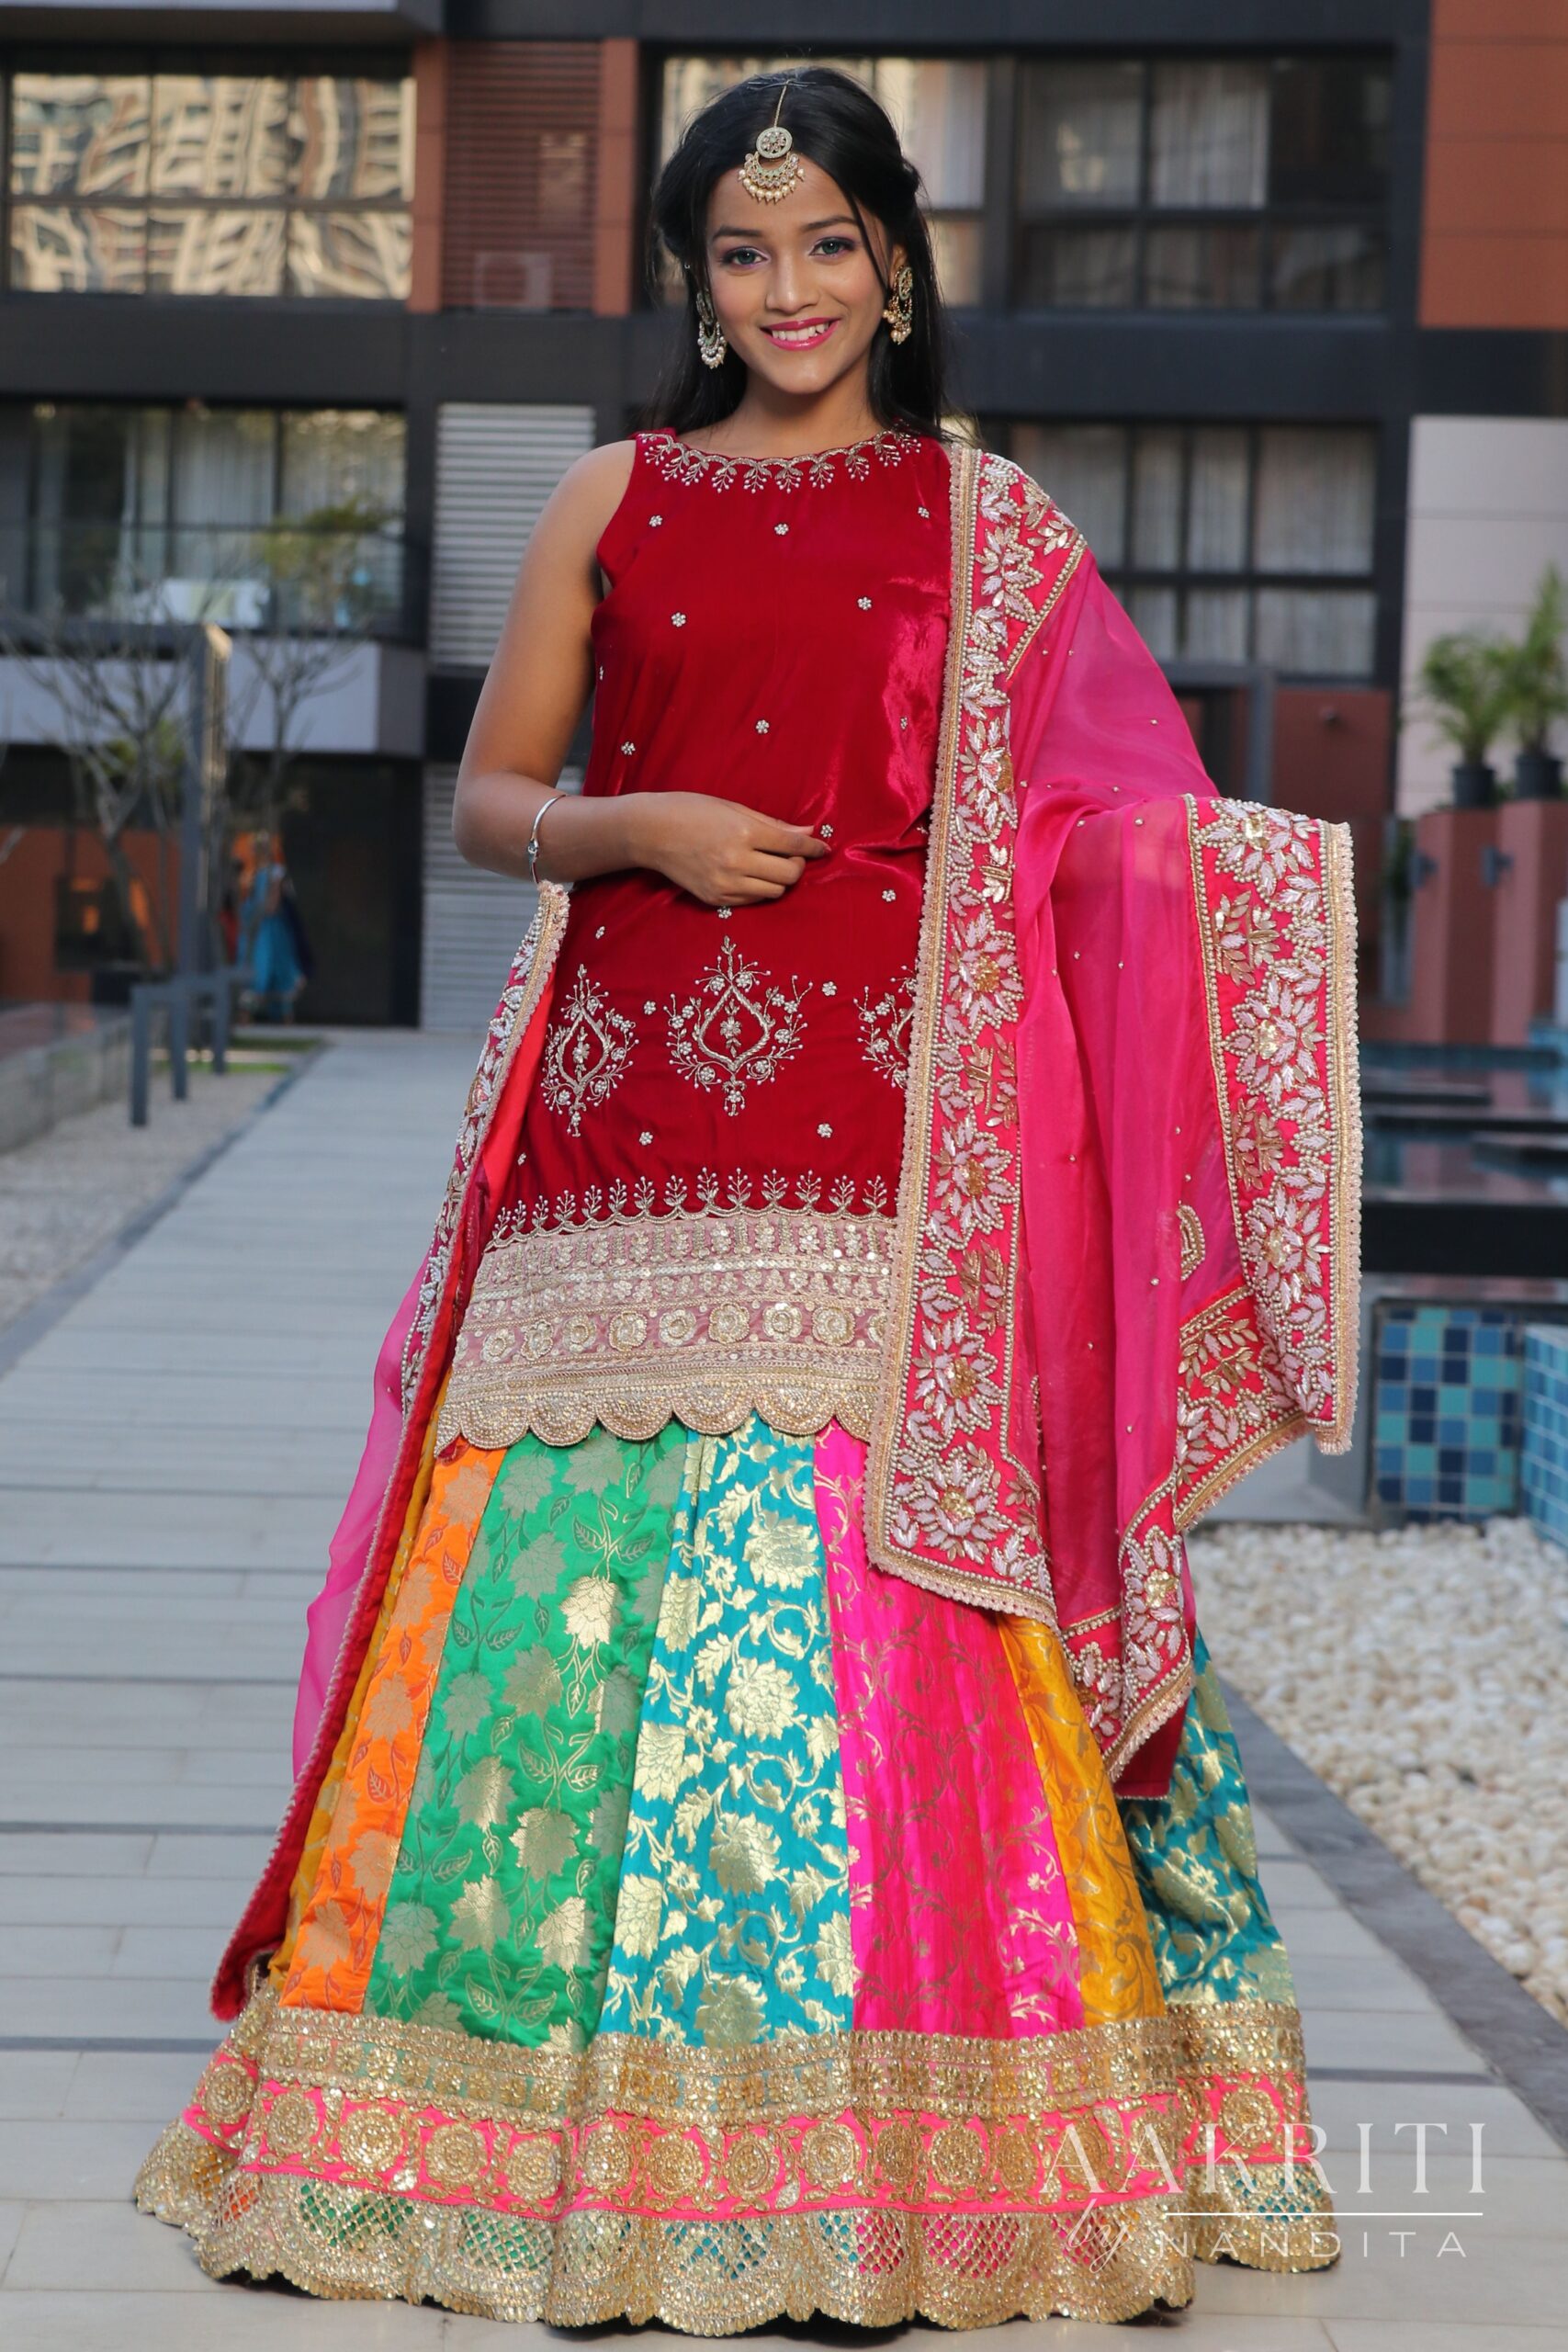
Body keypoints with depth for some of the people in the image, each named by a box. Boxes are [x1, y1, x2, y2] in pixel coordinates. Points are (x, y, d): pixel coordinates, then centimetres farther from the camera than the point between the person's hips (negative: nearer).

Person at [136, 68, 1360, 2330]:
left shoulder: (986, 521, 10)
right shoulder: (613, 503, 13)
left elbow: (1109, 826, 6)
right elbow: (488, 798, 14)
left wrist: (1277, 860, -14)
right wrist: (634, 826, -6)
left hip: (891, 1153, -1)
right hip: (642, 1114, 1)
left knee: (884, 1611, -6)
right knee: (587, 1588, -2)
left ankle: (896, 2148, 5)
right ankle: (584, 2120, 12)